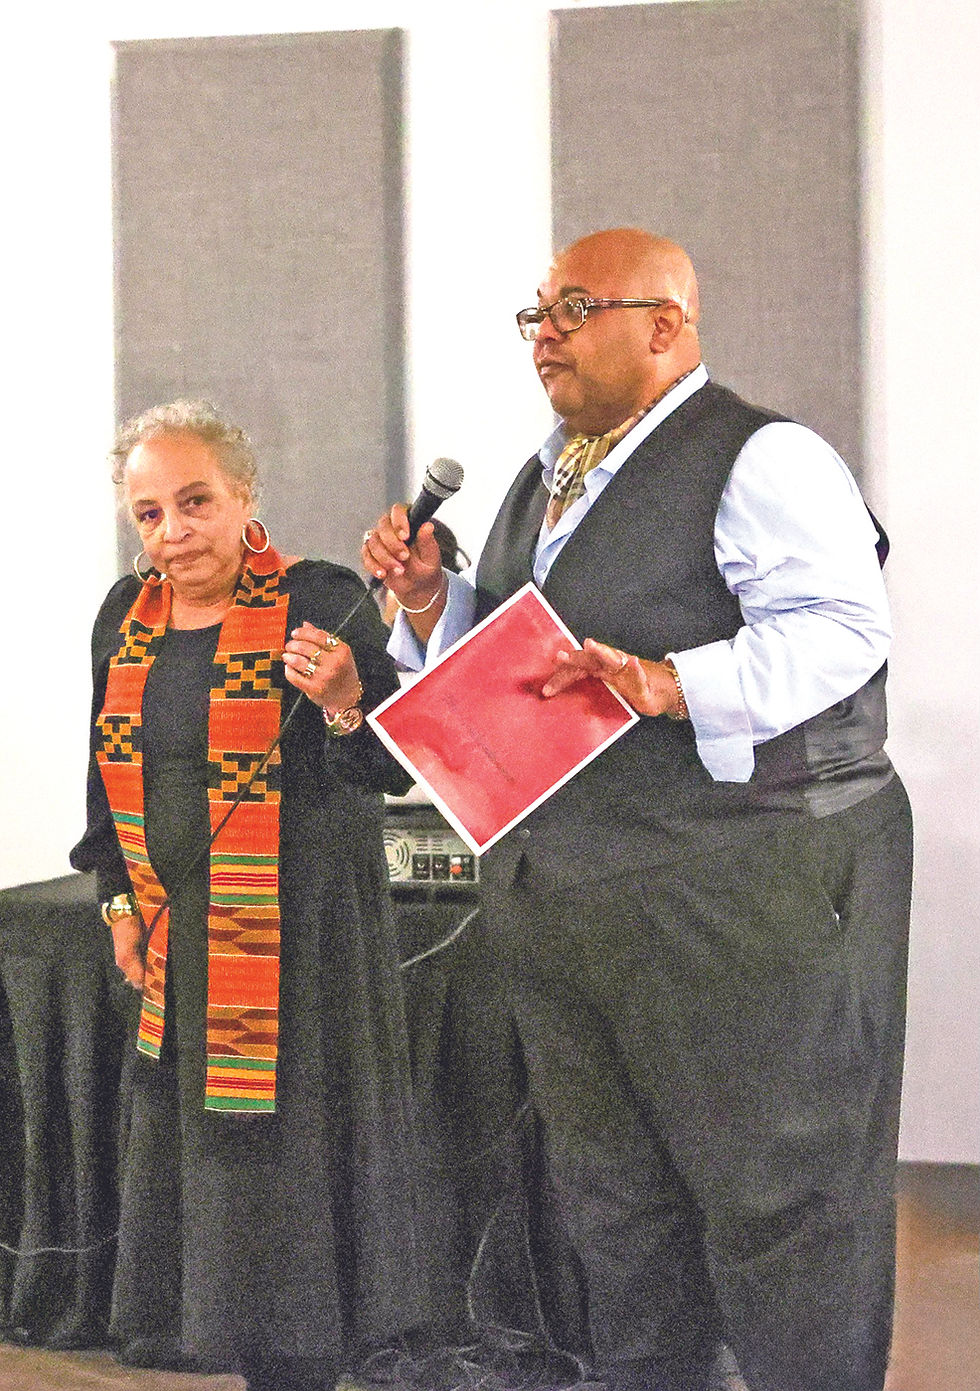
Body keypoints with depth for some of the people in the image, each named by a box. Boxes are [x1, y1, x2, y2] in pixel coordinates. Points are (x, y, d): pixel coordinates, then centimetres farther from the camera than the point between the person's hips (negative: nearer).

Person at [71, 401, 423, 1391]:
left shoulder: (319, 601, -12)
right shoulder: (127, 616, 5)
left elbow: (391, 769, -14)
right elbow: (110, 770, 16)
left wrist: (345, 700, -33)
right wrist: (120, 901, 12)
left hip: (301, 927, -6)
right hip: (183, 933, 6)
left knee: (286, 1132, -1)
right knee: (193, 1136, 11)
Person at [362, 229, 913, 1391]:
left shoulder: (762, 460, -9)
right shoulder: (542, 481, 18)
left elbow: (839, 632, -21)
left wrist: (669, 685, -32)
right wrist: (427, 597, 5)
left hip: (739, 891, -8)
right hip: (555, 892, 8)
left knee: (774, 1194, -1)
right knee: (611, 1197, 16)